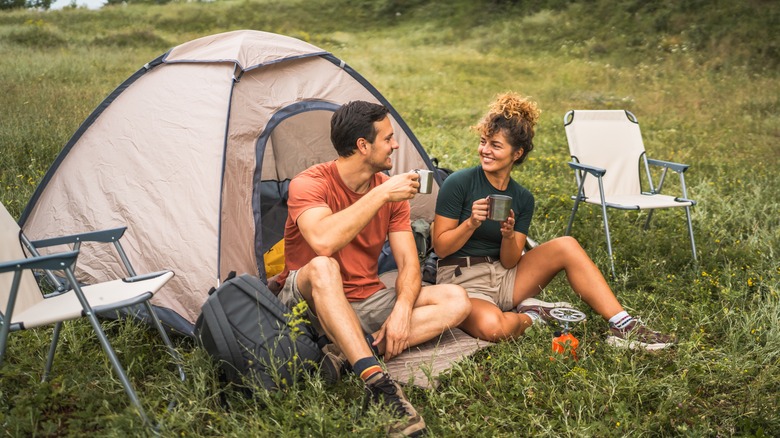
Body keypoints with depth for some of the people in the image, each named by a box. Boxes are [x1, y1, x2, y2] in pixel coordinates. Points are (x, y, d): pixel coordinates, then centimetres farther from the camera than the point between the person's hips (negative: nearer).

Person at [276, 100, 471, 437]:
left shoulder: (390, 189, 1)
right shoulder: (309, 184, -16)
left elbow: (408, 264, -2)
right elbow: (323, 242, -38)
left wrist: (402, 311, -22)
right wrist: (380, 195, -31)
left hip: (367, 301, 6)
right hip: (311, 304, -5)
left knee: (456, 301, -12)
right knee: (322, 267, -40)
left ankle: (349, 352, -26)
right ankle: (376, 381, -45)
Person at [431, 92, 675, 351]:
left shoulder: (523, 199, 3)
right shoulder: (459, 183, -11)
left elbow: (510, 263, -1)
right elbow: (440, 248, -11)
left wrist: (509, 235, -22)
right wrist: (471, 223, -27)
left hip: (503, 277, 5)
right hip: (462, 281, -5)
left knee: (566, 245, -15)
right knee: (491, 326, -40)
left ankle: (622, 327, -12)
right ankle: (533, 315, -5)